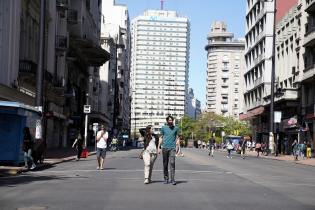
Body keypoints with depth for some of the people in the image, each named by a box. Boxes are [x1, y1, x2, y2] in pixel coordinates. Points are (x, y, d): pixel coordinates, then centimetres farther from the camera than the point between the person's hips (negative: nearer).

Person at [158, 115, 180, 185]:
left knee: (172, 163, -13)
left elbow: (177, 137, 15)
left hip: (172, 148, -1)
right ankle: (166, 178, 16)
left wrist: (178, 141, -5)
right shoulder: (163, 128, 9)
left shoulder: (176, 128, 8)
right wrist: (159, 147, 8)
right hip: (164, 147, 1)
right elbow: (161, 138, 13)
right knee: (165, 164, 6)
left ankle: (172, 179, -13)